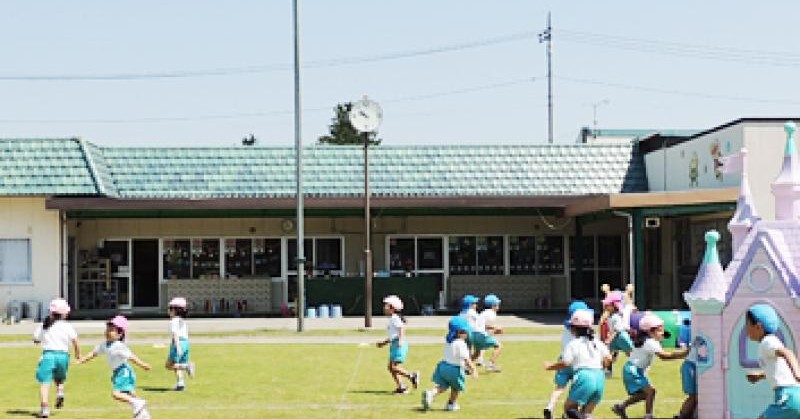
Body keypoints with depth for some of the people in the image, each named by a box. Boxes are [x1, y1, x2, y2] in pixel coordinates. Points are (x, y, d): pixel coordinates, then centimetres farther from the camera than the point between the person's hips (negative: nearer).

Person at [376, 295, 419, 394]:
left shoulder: (395, 318, -10)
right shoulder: (391, 319, 20)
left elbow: (402, 328, -23)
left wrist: (400, 340, -34)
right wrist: (384, 343, 32)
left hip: (398, 345, -10)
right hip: (394, 345, 10)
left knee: (394, 367, -13)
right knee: (391, 367, 8)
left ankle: (412, 376, -4)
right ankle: (401, 387, 10)